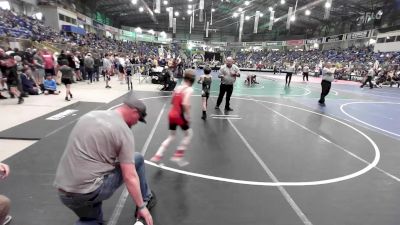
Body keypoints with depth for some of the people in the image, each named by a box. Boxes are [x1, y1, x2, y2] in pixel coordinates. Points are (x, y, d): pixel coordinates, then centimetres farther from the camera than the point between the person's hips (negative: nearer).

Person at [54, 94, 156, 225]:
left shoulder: (90, 115, 9)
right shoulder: (124, 131, -12)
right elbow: (130, 177, -14)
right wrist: (141, 207, -2)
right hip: (90, 191, -7)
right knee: (138, 159, 11)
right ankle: (146, 200, 25)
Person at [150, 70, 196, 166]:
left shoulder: (178, 87, 10)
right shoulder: (189, 89, -12)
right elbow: (185, 104, -25)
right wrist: (188, 117, -17)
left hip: (171, 114, 7)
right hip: (179, 116, -7)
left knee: (171, 136, 23)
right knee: (189, 134, 16)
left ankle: (157, 156, 19)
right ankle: (178, 156, 15)